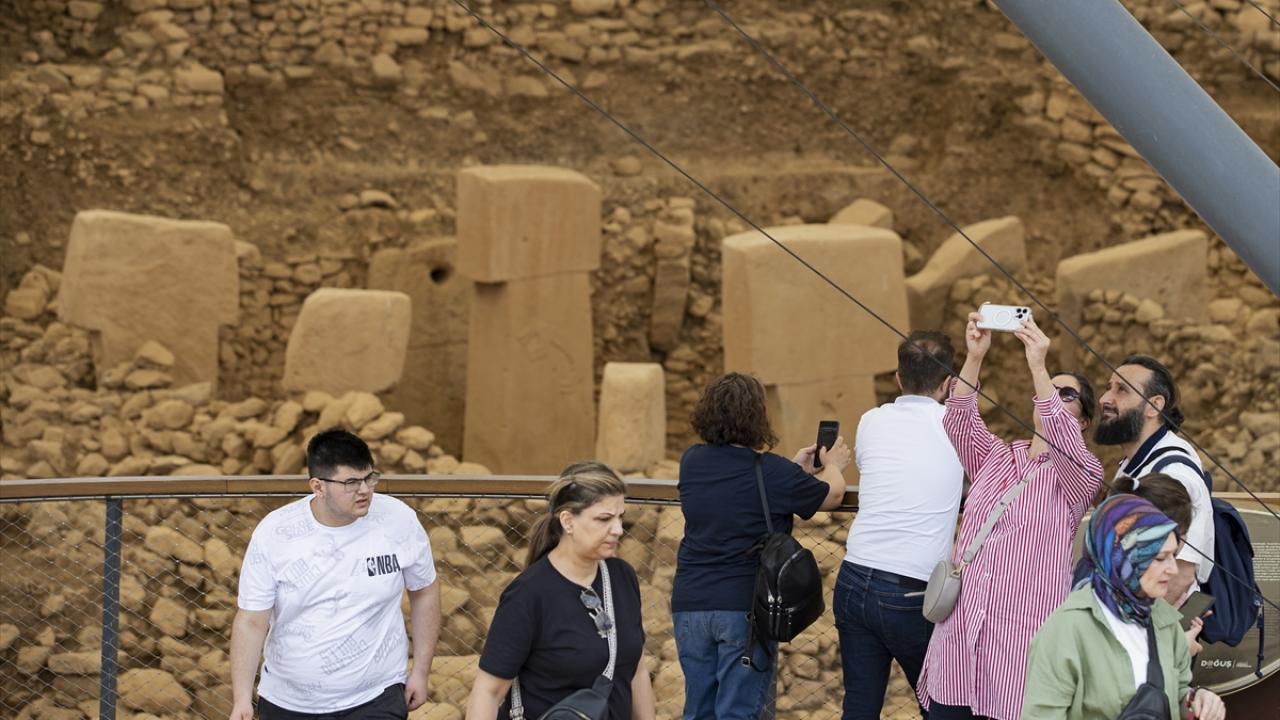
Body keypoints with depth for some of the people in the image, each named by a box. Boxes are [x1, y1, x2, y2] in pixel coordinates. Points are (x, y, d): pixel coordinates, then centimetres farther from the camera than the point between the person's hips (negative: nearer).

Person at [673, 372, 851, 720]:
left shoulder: (692, 462, 2)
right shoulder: (774, 473, -12)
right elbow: (831, 495, 5)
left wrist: (795, 467, 30)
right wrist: (834, 466, 27)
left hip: (690, 603, 5)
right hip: (746, 606, -5)